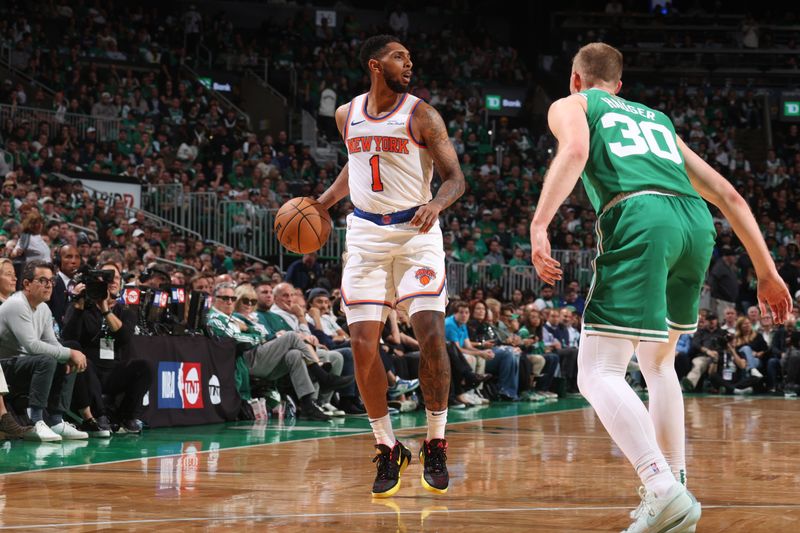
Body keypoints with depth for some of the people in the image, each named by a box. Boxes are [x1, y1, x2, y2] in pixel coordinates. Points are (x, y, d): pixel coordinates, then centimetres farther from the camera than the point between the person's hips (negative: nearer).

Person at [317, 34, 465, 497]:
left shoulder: (422, 116, -5)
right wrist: (323, 203, 13)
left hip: (417, 233, -3)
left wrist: (436, 203, -28)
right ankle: (389, 451, 9)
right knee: (363, 345, -6)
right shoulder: (347, 115, 7)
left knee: (432, 335, -16)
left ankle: (436, 446, -1)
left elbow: (454, 176, -8)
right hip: (366, 234, 3)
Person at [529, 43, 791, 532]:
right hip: (697, 222, 6)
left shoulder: (571, 106, 22)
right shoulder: (658, 119, 36)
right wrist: (767, 272, 31)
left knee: (599, 373, -8)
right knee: (657, 362, 25)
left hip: (640, 219, -6)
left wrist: (539, 225, -12)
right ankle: (673, 489, 20)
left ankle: (665, 492, -26)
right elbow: (727, 195, 30)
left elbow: (575, 151, -4)